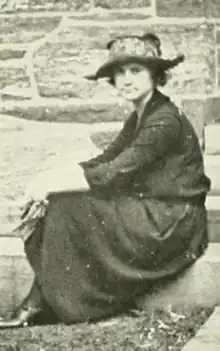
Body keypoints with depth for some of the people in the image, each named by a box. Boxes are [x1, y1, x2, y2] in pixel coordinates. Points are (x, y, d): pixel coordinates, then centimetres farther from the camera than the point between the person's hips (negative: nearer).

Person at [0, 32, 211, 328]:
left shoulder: (165, 121, -19)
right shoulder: (139, 118, 12)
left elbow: (114, 174, -23)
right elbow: (102, 162, 6)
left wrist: (51, 188, -18)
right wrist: (49, 183, -10)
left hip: (171, 224, -9)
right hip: (147, 210, 9)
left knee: (68, 210, -16)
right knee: (61, 204, -4)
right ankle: (37, 304, -8)